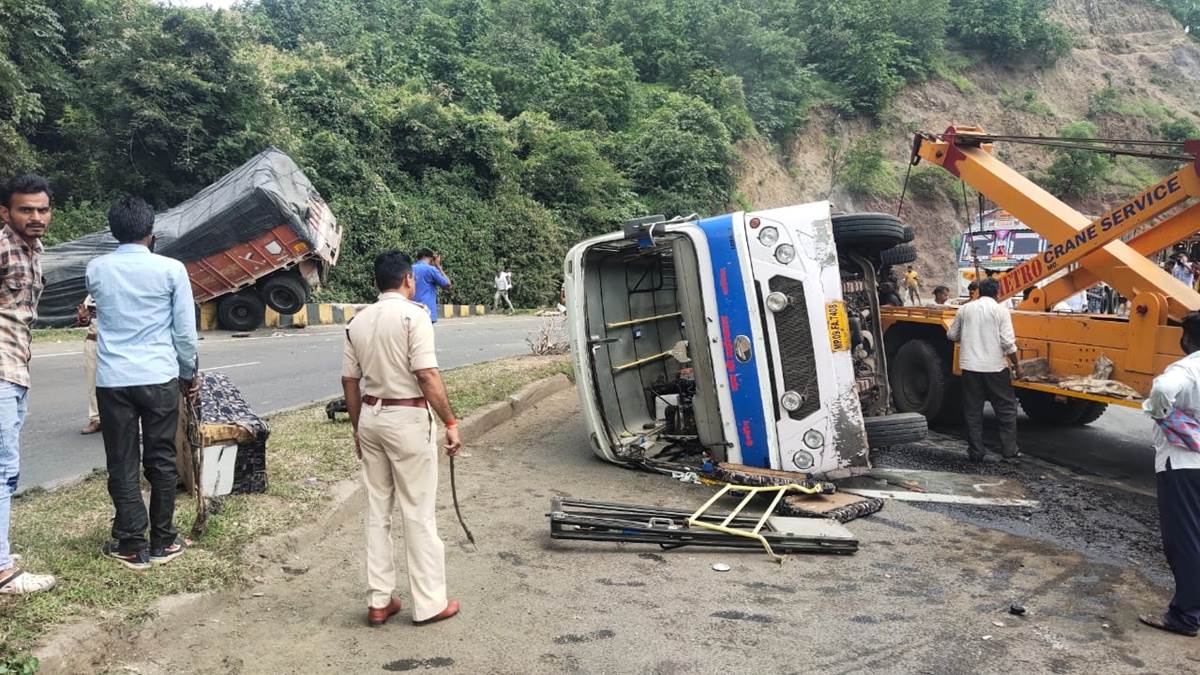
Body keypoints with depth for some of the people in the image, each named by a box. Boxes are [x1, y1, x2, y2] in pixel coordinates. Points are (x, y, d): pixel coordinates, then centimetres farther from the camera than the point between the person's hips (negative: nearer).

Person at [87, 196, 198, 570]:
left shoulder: (96, 269, 3)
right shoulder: (171, 269, -5)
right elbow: (185, 330, -2)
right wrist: (190, 373, 11)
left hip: (112, 380, 1)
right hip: (159, 378, -1)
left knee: (122, 465, 7)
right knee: (161, 462, 9)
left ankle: (132, 546, 11)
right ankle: (163, 542, 17)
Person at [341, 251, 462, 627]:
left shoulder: (358, 322, 8)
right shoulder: (413, 315, -11)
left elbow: (350, 381, 11)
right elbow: (427, 375, -19)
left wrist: (357, 428, 20)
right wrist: (449, 422, -15)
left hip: (370, 416, 7)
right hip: (408, 419, -6)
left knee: (377, 510, 13)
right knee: (419, 512, 1)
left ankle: (379, 601, 19)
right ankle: (429, 604, 9)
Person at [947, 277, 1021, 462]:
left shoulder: (965, 309, 5)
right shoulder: (1000, 311, -5)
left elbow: (952, 335, 12)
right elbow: (1007, 342, -9)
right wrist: (1016, 365, 1)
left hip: (970, 366, 3)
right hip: (995, 367, -3)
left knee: (973, 410, 8)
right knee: (1006, 409, 10)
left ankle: (976, 451, 10)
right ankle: (1009, 450, 11)